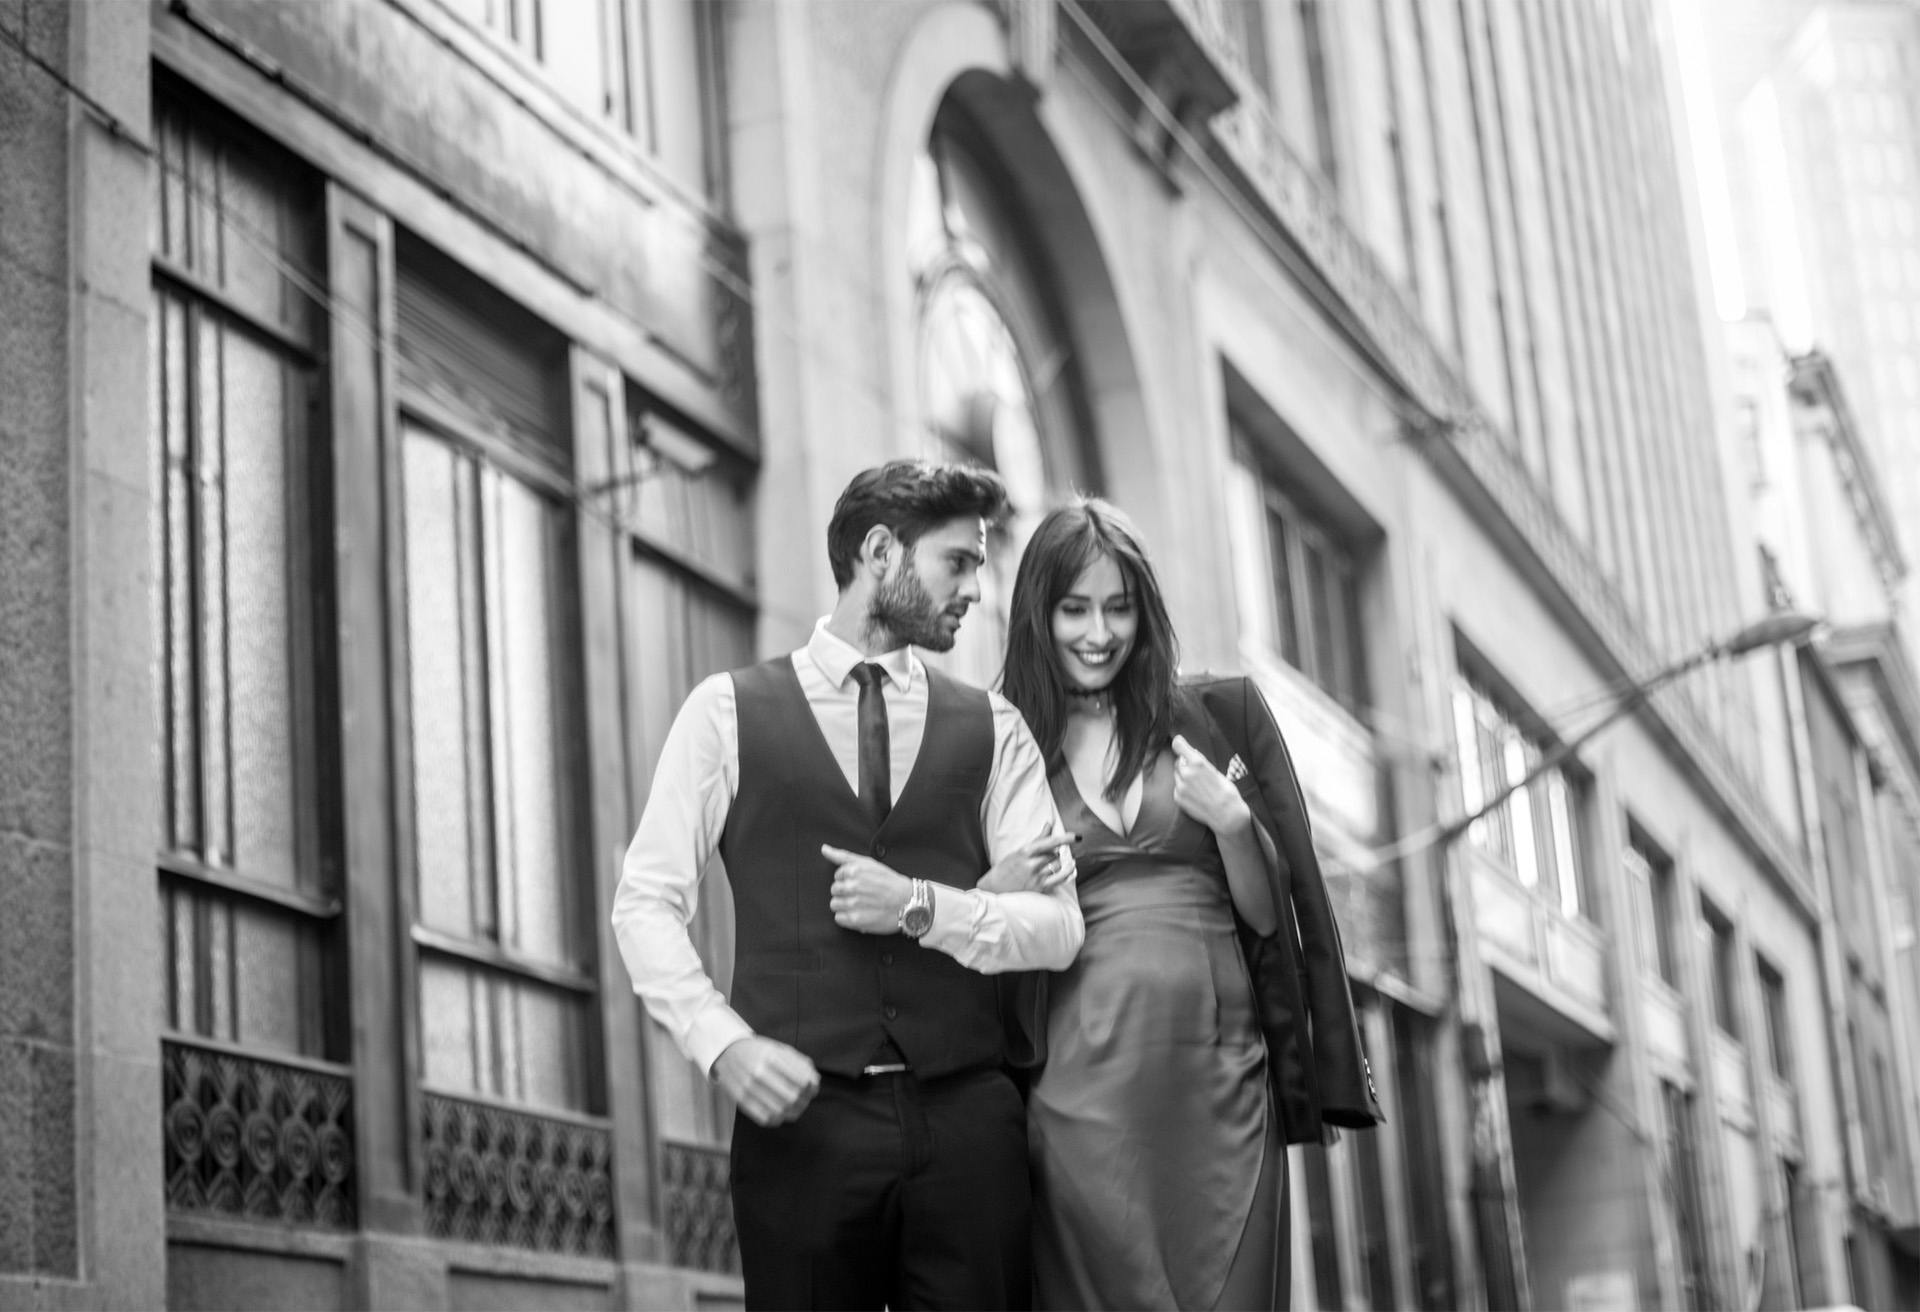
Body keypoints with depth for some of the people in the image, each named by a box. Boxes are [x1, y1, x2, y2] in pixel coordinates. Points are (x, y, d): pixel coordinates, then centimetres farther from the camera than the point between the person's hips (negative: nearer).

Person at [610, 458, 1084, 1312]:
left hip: (966, 1117, 2)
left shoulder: (992, 730, 12)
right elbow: (646, 902, 2)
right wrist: (723, 1043, -12)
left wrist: (922, 906, -11)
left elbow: (1058, 928, 5)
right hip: (801, 1116, -2)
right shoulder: (728, 712, 6)